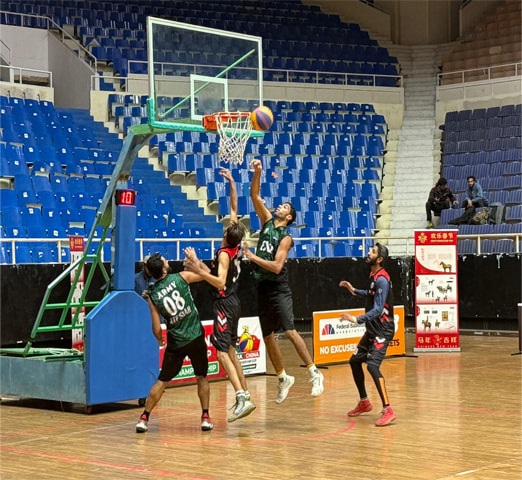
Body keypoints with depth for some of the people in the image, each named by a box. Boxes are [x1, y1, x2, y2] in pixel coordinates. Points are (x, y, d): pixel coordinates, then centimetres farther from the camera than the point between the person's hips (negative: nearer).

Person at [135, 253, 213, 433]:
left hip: (175, 343, 1)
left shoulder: (152, 296, -2)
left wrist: (160, 341, 20)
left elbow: (157, 328, 0)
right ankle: (205, 418, 12)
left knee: (162, 381, 12)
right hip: (196, 337, -1)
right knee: (202, 377, 16)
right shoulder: (180, 277, -6)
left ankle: (144, 418, 10)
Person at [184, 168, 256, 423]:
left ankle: (242, 398, -22)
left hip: (225, 304, -9)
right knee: (229, 349, 18)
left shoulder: (224, 254, -17)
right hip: (233, 303, 9)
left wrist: (198, 270, -31)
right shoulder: (237, 246, 4)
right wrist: (231, 182, 17)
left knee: (222, 351, -11)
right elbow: (234, 208, 14)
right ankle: (244, 394, 20)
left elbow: (219, 282, -30)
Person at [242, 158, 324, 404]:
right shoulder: (267, 221, 8)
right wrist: (258, 172, -9)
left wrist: (252, 257, -17)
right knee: (268, 336, 11)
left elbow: (277, 266, -20)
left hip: (279, 289, -7)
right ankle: (283, 378, 24)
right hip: (263, 288, 7)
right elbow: (255, 195, 2)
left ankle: (315, 373, -12)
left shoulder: (286, 237, -9)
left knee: (290, 331, -17)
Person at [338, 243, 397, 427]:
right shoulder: (374, 276, 8)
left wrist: (357, 319, -36)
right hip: (372, 329, 10)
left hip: (383, 330, -10)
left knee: (372, 365, -23)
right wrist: (354, 290, 21)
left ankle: (388, 410, -22)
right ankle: (364, 402, 31)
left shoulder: (381, 279, -21)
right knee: (355, 360, 17)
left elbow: (378, 309, -28)